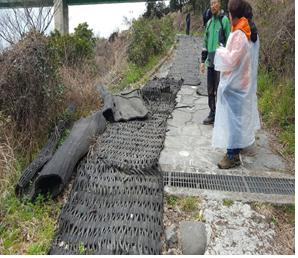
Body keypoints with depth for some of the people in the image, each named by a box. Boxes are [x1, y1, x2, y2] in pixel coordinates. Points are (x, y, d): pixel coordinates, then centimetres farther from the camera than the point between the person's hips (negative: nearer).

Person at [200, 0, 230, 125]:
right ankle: (212, 114, 22)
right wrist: (203, 61, 14)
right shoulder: (209, 22, 15)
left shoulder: (225, 20, -5)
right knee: (210, 90, 11)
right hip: (210, 62, 7)